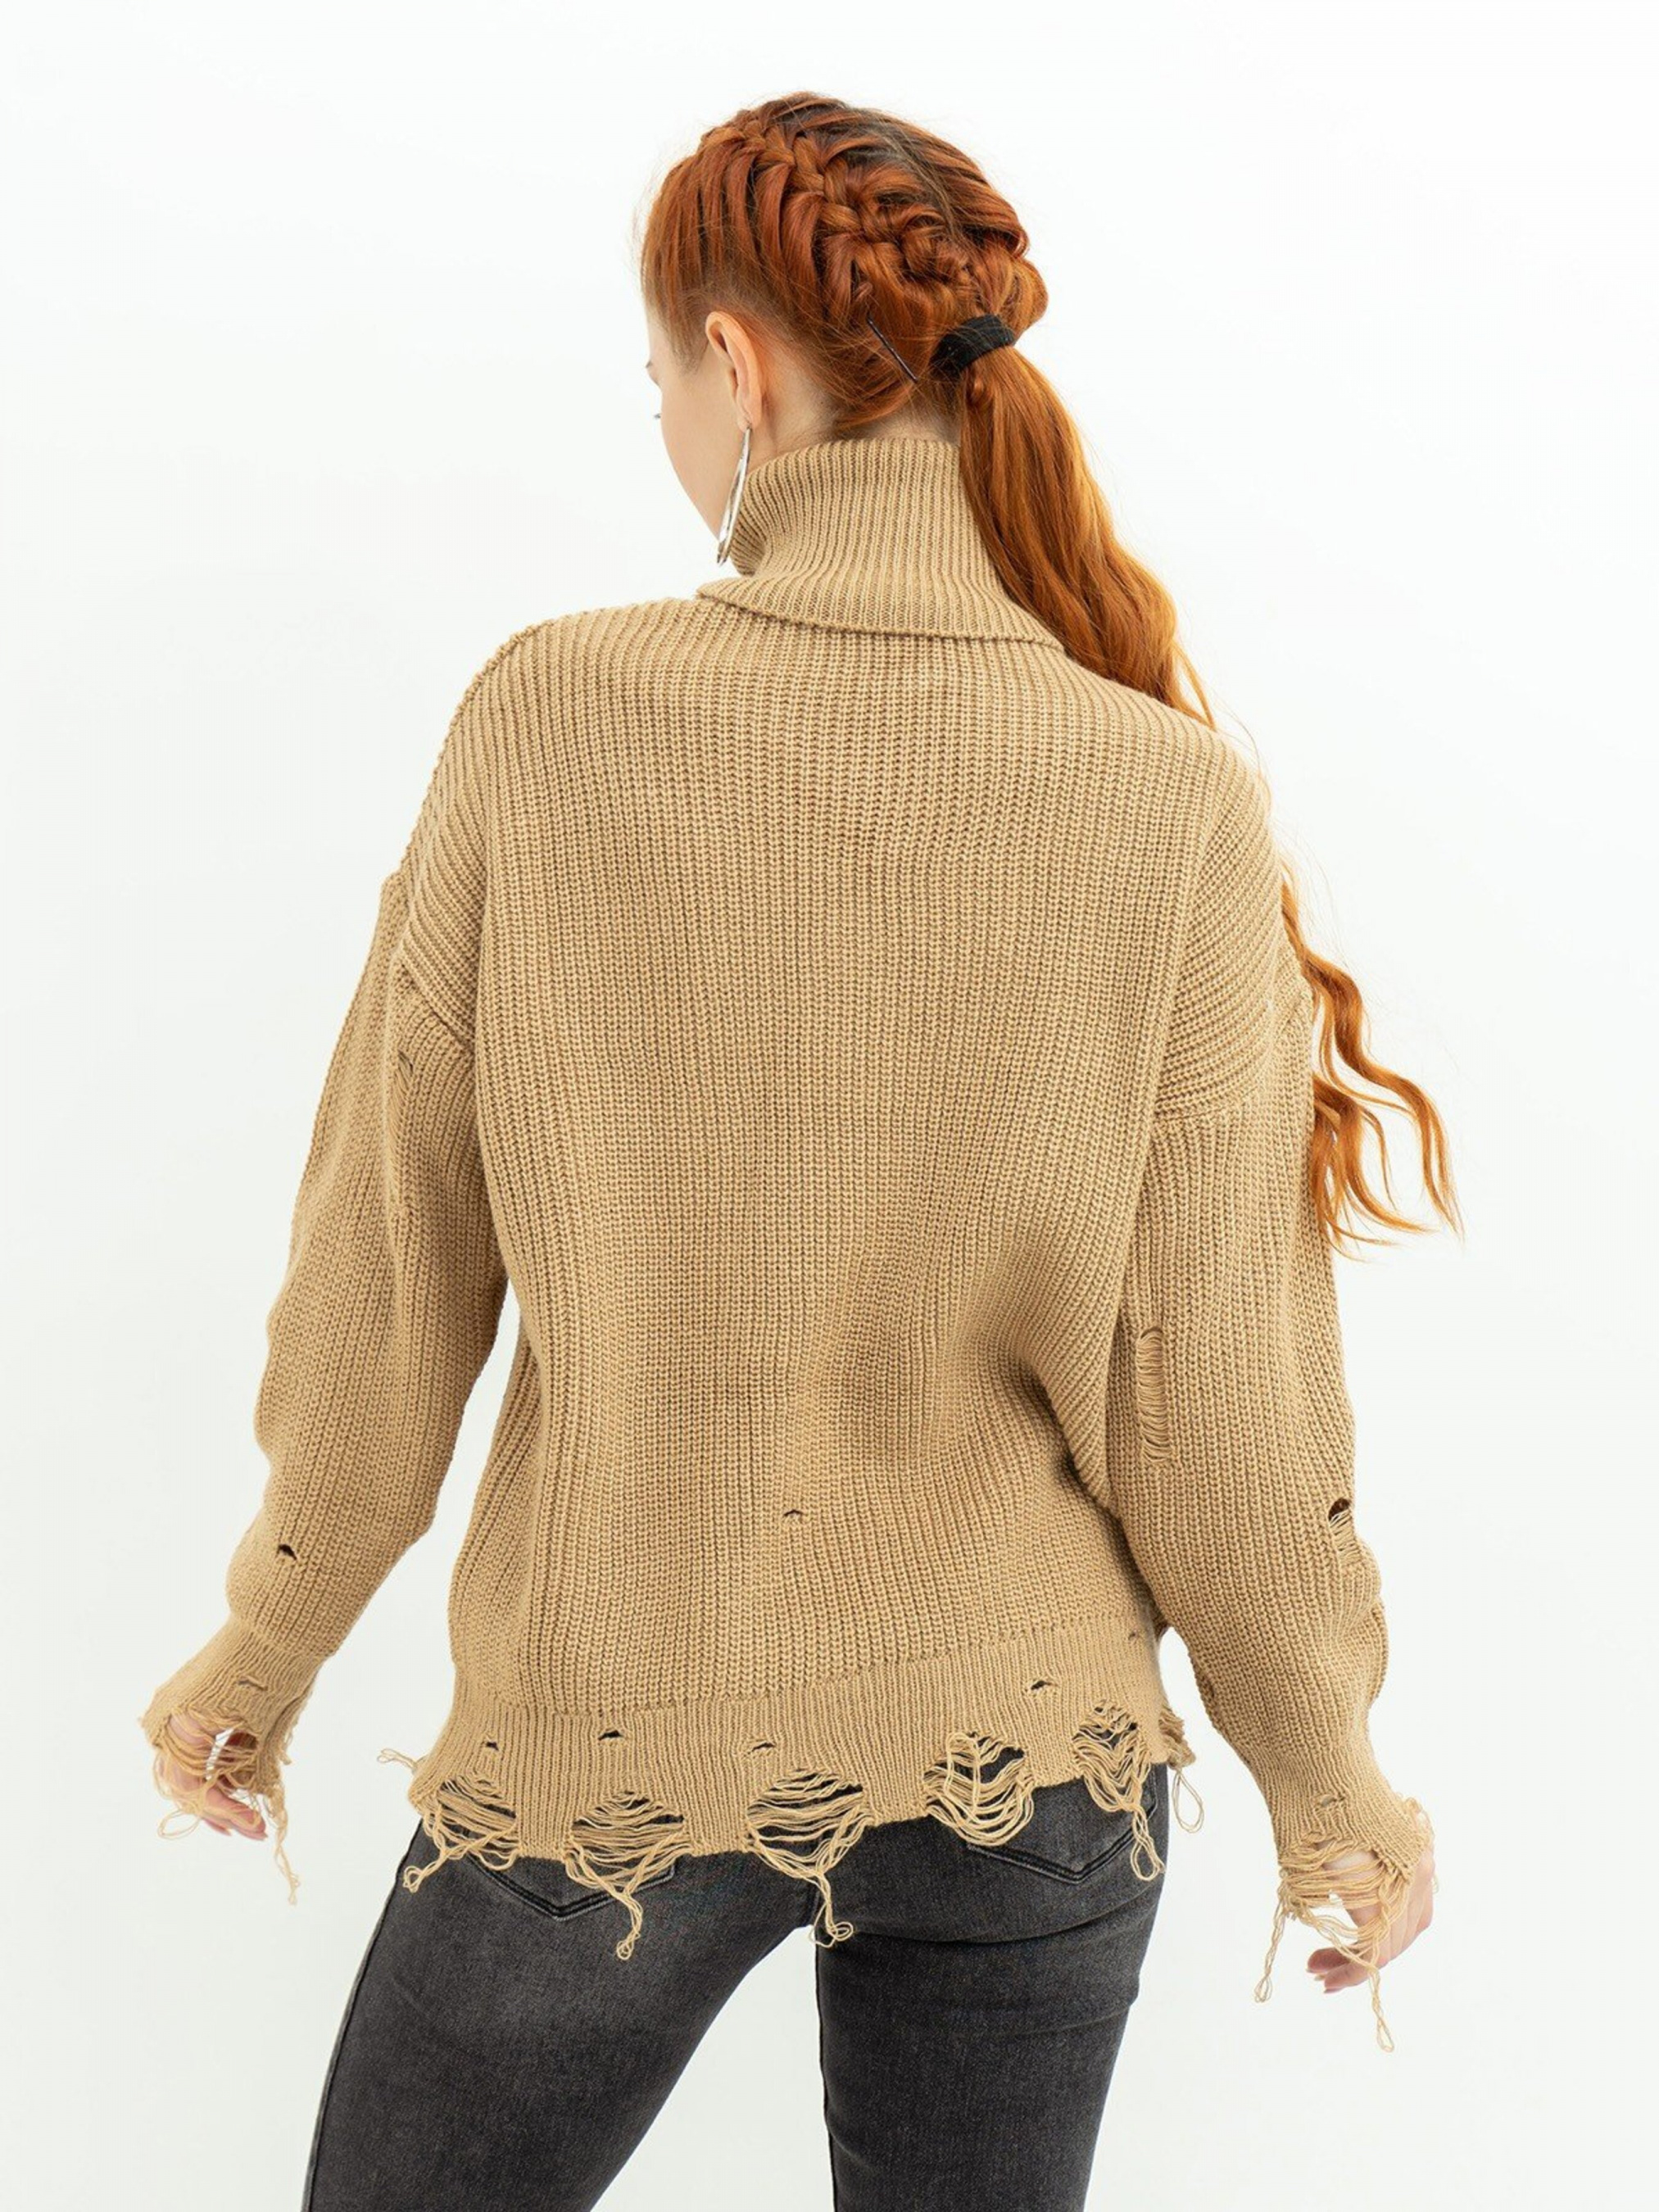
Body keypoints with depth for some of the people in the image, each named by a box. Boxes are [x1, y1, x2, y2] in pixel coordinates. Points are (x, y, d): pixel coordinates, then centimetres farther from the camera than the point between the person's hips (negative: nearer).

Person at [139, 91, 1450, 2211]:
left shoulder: (549, 720, -15)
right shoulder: (1170, 802, -14)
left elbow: (386, 1271, -7)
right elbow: (1209, 1401, -10)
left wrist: (266, 1650, 9)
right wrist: (1328, 1771, 7)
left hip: (606, 1742, -1)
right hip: (1029, 1759, 2)